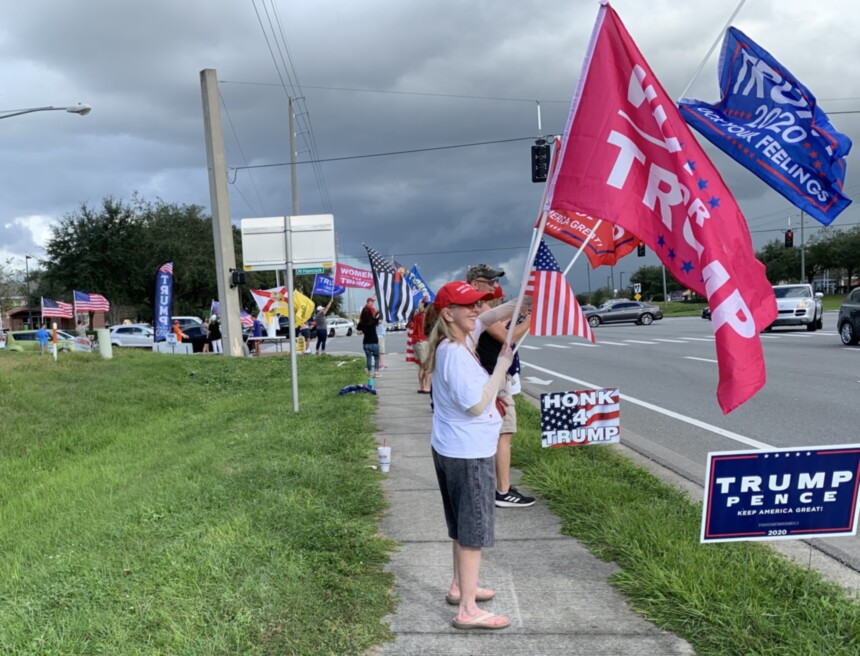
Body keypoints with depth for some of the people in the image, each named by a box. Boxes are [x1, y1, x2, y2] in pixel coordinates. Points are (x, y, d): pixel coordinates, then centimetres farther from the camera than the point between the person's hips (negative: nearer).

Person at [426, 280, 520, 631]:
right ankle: (468, 610, 10)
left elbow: (490, 316, 12)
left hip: (454, 449, 10)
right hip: (468, 452, -10)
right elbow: (477, 406, -26)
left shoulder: (458, 339, 3)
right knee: (473, 530, 1)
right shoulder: (455, 353, -25)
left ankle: (459, 586, 38)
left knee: (462, 524, 23)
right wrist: (503, 366, -20)